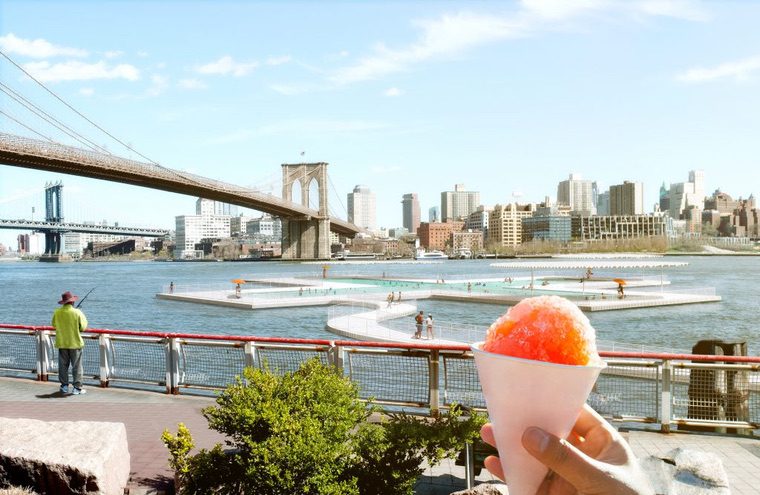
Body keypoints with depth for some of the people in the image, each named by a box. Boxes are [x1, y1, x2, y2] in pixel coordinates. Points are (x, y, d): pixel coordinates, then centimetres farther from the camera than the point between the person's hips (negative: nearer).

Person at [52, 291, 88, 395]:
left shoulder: (57, 312, -4)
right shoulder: (77, 312, -14)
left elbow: (54, 325, 12)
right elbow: (82, 328, -9)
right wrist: (84, 319, 9)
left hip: (61, 343, 3)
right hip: (75, 343, -3)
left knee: (63, 366, 13)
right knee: (76, 366, 2)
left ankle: (64, 386, 18)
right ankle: (77, 388, 2)